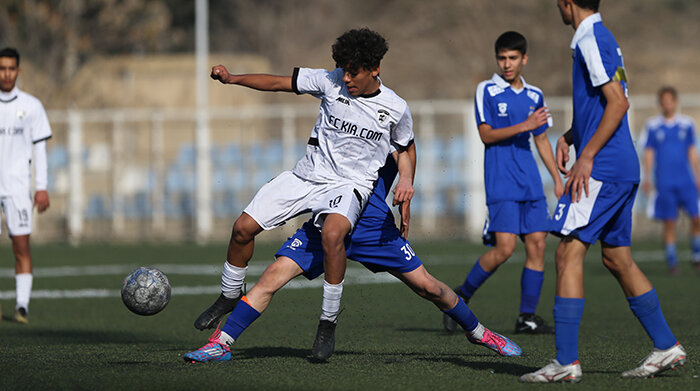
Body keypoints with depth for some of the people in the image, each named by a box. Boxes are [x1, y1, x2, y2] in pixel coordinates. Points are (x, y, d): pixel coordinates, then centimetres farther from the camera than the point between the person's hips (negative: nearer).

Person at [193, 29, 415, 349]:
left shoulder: (395, 109, -4)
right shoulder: (331, 82, -4)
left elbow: (405, 148, 14)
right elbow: (277, 83, -1)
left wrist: (405, 179, -4)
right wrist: (232, 78, -13)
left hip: (349, 185, -4)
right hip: (308, 175, 4)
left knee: (332, 234, -36)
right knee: (244, 227, -3)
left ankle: (328, 323, -25)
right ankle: (230, 296, 24)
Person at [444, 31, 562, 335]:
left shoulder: (534, 96, 14)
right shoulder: (487, 91, -1)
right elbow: (486, 134, -9)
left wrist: (558, 179, 15)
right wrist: (523, 126, -19)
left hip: (530, 183, 5)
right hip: (501, 182, -5)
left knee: (537, 244, -2)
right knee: (505, 247, -16)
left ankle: (527, 317, 5)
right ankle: (461, 297, 3)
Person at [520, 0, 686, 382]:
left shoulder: (592, 40, -12)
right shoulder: (600, 38, 19)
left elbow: (618, 102, -20)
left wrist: (587, 156, -20)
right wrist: (566, 138, 17)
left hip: (602, 168, -10)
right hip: (624, 169, 10)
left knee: (568, 253, -10)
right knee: (617, 258, 15)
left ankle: (566, 361, -13)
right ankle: (666, 347, 18)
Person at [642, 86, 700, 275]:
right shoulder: (653, 125, 3)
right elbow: (649, 153, 6)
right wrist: (646, 178, -1)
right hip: (665, 182, -1)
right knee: (669, 222, -1)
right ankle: (672, 262, 6)